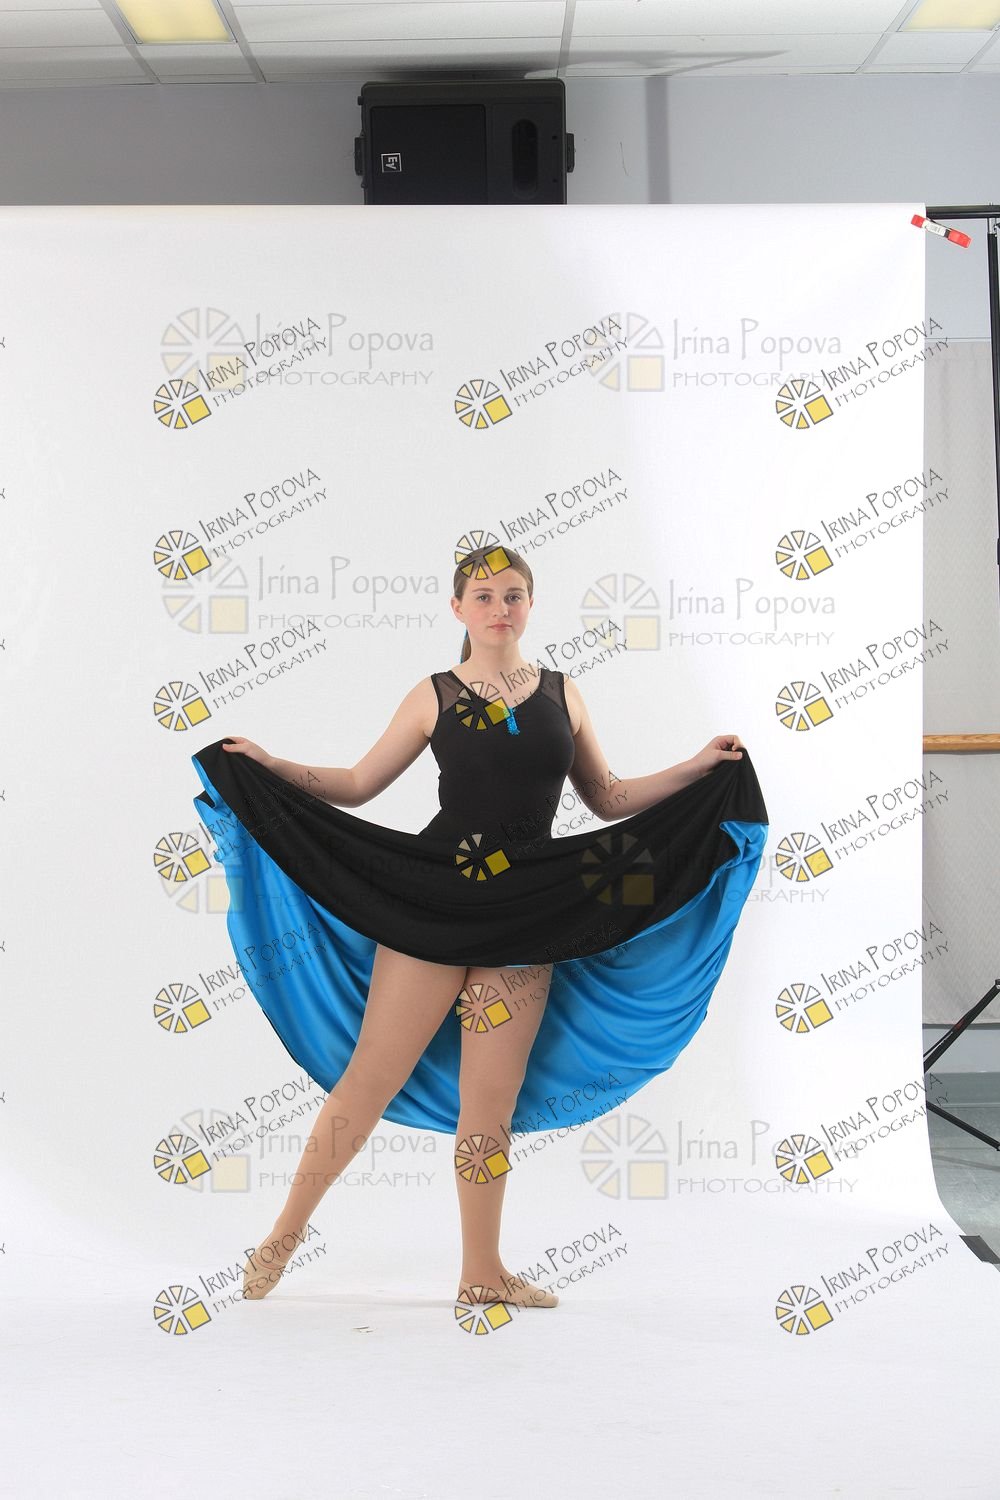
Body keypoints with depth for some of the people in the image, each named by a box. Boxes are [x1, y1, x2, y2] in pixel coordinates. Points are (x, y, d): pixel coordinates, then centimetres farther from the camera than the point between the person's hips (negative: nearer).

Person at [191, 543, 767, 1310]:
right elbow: (357, 785, 4)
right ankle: (287, 1232, 12)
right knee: (372, 1077, -2)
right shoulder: (435, 696, 2)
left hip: (527, 920, 3)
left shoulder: (562, 694, 10)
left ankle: (483, 1271, 17)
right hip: (433, 904, -3)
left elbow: (609, 799, 16)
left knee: (491, 1102, 7)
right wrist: (269, 767, -7)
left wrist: (698, 768, 8)